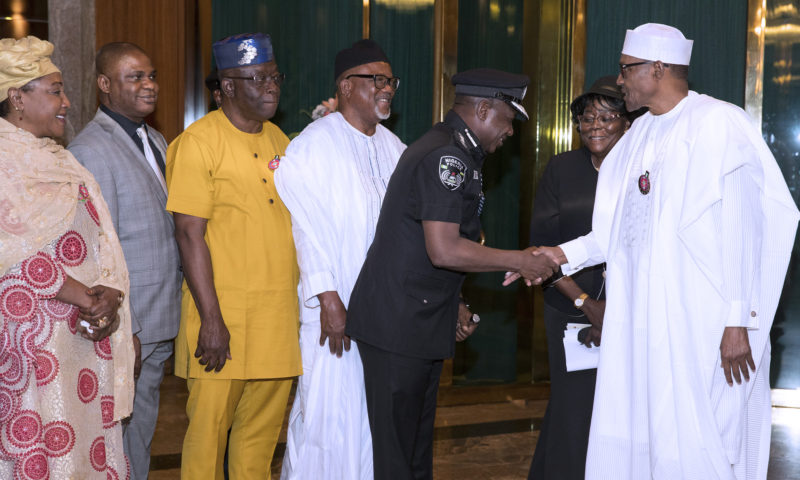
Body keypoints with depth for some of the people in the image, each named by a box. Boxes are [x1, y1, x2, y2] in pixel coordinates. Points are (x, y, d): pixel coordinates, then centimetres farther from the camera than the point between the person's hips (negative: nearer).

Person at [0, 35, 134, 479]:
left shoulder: (57, 159, 18)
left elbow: (99, 239, 12)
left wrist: (108, 295, -5)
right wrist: (84, 298, -13)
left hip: (86, 333, 8)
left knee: (90, 441, 8)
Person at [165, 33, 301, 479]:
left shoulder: (278, 140, 13)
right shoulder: (198, 142, -8)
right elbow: (190, 234, -13)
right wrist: (212, 320, -17)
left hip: (279, 316, 6)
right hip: (224, 313, -6)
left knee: (262, 430, 12)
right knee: (210, 430, 0)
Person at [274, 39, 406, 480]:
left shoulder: (392, 147, 12)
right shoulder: (315, 144, -9)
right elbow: (307, 228, -13)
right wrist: (328, 298, -17)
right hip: (333, 309, -6)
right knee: (328, 414, -2)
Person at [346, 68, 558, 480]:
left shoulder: (453, 154, 18)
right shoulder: (447, 158, -16)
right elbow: (444, 250, -25)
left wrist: (453, 305, 20)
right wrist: (520, 261, -16)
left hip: (422, 322, 11)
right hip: (399, 325, -11)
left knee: (417, 444, 16)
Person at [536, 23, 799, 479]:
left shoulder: (718, 124, -8)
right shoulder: (640, 135, 14)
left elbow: (742, 230, -14)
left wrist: (738, 321, -18)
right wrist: (562, 254, 10)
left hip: (702, 323, -7)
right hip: (641, 318, 7)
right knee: (635, 438, 10)